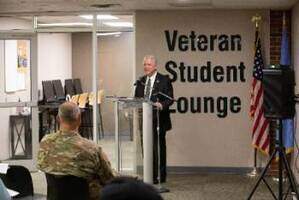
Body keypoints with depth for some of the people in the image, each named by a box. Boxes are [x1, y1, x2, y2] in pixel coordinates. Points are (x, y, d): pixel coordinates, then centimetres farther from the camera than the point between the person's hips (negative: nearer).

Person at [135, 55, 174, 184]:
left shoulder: (164, 80, -2)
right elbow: (137, 99, 17)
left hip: (158, 120, -5)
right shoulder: (141, 81, 14)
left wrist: (161, 105, -27)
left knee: (158, 148, -2)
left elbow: (170, 99, -9)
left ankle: (160, 176, 5)